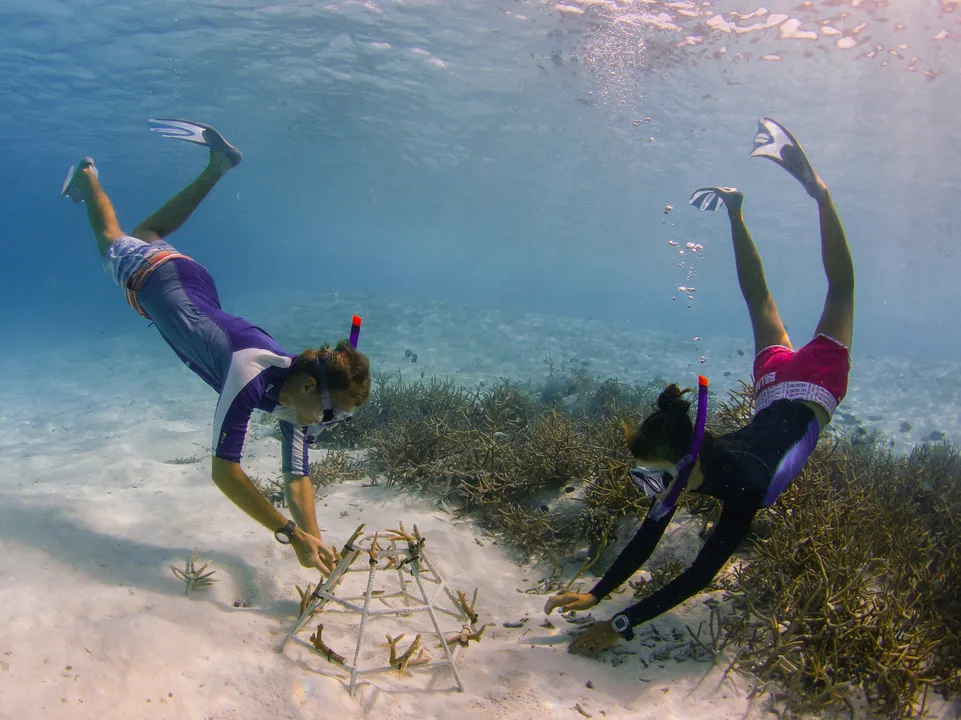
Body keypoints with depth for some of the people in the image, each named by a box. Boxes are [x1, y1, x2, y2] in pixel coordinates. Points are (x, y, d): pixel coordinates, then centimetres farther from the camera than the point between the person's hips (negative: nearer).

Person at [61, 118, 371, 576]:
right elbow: (223, 470, -43)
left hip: (195, 285, 3)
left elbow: (297, 478, -20)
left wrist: (314, 539, -34)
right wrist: (291, 533, -46)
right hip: (150, 275, -3)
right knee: (114, 241, 29)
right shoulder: (252, 375, -43)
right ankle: (86, 175, 50)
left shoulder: (299, 399, -24)